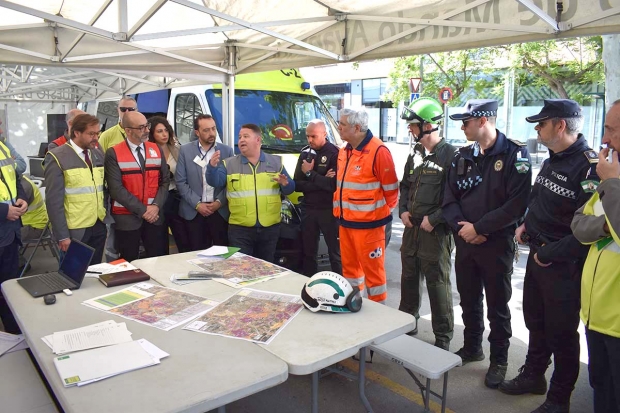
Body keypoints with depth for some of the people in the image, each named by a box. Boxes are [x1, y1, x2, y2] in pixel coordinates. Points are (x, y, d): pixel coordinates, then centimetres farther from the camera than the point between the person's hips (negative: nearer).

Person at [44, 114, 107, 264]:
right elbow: (54, 200, -12)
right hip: (74, 230, -5)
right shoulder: (57, 157, -9)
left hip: (99, 227, 5)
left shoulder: (99, 154, 9)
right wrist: (62, 235, -14)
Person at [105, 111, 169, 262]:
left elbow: (165, 181, 5)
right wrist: (142, 210, -14)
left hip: (155, 216, 3)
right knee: (129, 264, 8)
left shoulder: (156, 150, 7)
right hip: (127, 218, -3)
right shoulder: (114, 154, -7)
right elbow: (116, 188, -13)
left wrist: (156, 206, -9)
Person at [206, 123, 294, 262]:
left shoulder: (276, 162, 6)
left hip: (270, 228, 2)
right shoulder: (229, 164, 3)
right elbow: (215, 182, -11)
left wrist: (285, 184, -15)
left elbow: (290, 189, 8)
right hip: (239, 229, -1)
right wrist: (212, 166, -30)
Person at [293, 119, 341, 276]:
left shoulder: (334, 153, -10)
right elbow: (297, 185, 0)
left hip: (328, 210, -6)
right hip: (308, 209, 6)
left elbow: (334, 185, -21)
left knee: (335, 252, 3)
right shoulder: (305, 153, 7)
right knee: (308, 252, 14)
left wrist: (310, 173, -13)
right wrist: (321, 182, -14)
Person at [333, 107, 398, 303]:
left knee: (372, 269, 2)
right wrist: (339, 211, 16)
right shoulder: (343, 152, 11)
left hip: (368, 223, -8)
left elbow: (390, 189, -12)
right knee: (350, 266, 17)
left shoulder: (378, 151, -16)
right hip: (345, 222, 8)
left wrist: (382, 213, -4)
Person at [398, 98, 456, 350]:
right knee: (409, 278, 18)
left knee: (438, 283, 1)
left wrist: (433, 219, -18)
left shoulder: (450, 155, -12)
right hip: (411, 227, 8)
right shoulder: (415, 154, 12)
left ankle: (443, 337, 15)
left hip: (436, 231, -7)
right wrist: (403, 210, 6)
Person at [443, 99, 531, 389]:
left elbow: (516, 205, -19)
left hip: (497, 244, -5)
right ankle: (472, 348, 37)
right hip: (464, 242, 5)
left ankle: (499, 359, 27)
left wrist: (478, 228, -18)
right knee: (468, 300, 17)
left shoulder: (515, 154, -11)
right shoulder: (462, 156, 7)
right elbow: (450, 198, 4)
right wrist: (460, 225, -13)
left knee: (497, 306, 9)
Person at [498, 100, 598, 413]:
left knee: (561, 333, 8)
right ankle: (533, 375, 42)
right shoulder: (552, 161, 8)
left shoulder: (589, 167, -22)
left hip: (564, 265, -8)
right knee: (535, 321, 21)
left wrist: (549, 253, -20)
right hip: (537, 256, 8)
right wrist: (527, 225, 6)